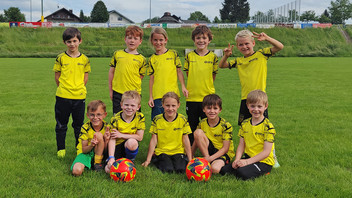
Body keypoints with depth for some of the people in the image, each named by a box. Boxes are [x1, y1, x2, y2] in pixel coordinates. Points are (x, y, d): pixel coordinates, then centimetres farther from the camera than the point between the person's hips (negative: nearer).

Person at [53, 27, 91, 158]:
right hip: (63, 96, -1)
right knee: (61, 124, 8)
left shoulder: (84, 59, 2)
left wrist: (79, 88, 1)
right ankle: (61, 149, 22)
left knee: (79, 124, 12)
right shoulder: (61, 58, -2)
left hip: (79, 97, 1)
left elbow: (85, 77, 9)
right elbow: (57, 76, 3)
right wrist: (63, 88, 1)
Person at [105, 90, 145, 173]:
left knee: (132, 142, -38)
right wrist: (111, 157, -29)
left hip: (131, 146, 0)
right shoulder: (115, 119, -12)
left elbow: (139, 137, -11)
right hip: (117, 146, 0)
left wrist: (121, 135, -17)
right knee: (109, 169, -23)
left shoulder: (140, 117, -10)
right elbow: (112, 139, -16)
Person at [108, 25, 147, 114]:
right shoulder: (117, 54, 5)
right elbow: (111, 72, 11)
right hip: (117, 93, 1)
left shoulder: (141, 59, 1)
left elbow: (140, 77, 7)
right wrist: (110, 90, 10)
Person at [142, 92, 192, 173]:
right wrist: (148, 160, -1)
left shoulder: (183, 120, -2)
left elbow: (186, 140, 1)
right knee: (167, 169, -26)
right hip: (162, 152, 0)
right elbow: (153, 140, 0)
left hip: (178, 151, 1)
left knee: (181, 169, -26)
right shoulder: (157, 120, -3)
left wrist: (190, 160, -1)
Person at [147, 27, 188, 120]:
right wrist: (150, 97, 5)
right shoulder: (152, 59, 7)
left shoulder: (173, 54, 5)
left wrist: (183, 87, -4)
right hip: (157, 96, 1)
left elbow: (179, 71, 7)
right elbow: (151, 78, 8)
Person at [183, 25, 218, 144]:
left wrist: (206, 87, 1)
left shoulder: (213, 57, 0)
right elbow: (188, 74, 9)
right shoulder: (189, 56, 2)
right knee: (192, 126, 11)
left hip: (208, 97, -1)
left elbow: (213, 77, 6)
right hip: (192, 98, 1)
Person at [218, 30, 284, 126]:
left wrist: (267, 38, -18)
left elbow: (280, 47, -6)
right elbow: (221, 65, 16)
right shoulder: (238, 61, 11)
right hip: (245, 99, 4)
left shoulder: (261, 54, 1)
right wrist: (226, 56, -3)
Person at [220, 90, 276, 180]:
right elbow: (241, 145, 8)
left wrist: (247, 161, -21)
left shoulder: (268, 126, -12)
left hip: (263, 161, -5)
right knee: (224, 169, -14)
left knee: (243, 174, -31)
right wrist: (237, 160, -11)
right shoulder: (245, 124, 7)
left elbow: (266, 152, -15)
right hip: (248, 158, 5)